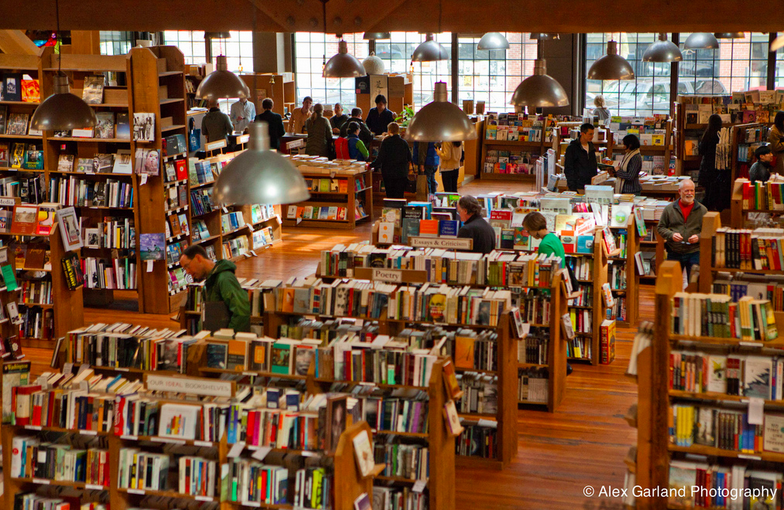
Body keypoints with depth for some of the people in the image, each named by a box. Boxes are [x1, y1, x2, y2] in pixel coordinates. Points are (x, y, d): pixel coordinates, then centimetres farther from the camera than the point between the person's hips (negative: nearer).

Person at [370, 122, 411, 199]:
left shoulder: (385, 143, -8)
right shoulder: (404, 143, -2)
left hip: (388, 173, -1)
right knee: (399, 195, 2)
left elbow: (380, 159, -11)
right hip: (401, 173, 1)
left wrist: (371, 165, 2)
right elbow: (409, 158, 7)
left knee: (390, 196, 9)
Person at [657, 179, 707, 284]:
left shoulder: (702, 210, 4)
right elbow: (660, 227, 8)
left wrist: (699, 237, -12)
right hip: (674, 253, 1)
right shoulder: (669, 209, 5)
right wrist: (671, 235, -10)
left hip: (694, 253, -1)